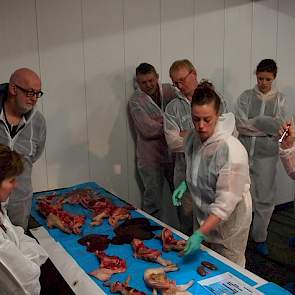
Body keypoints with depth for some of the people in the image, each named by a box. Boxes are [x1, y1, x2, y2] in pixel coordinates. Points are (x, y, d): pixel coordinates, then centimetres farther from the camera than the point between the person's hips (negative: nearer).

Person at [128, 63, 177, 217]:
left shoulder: (169, 90, 4)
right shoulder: (135, 101, -7)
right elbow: (148, 129, -18)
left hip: (173, 153, 4)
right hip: (151, 158, -3)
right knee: (152, 201, 5)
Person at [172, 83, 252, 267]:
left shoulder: (231, 149, -31)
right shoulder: (193, 138, -8)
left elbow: (226, 202, -30)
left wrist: (200, 233, -35)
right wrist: (185, 183, -4)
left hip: (228, 221, -6)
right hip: (204, 216, 6)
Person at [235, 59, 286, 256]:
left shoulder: (279, 99, 6)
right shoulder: (246, 96, 4)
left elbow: (278, 126, -5)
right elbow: (240, 125, -7)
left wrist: (253, 122, -13)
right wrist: (266, 125, -11)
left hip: (267, 153, 1)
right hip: (245, 151, 0)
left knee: (265, 197, 6)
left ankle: (260, 238, 22)